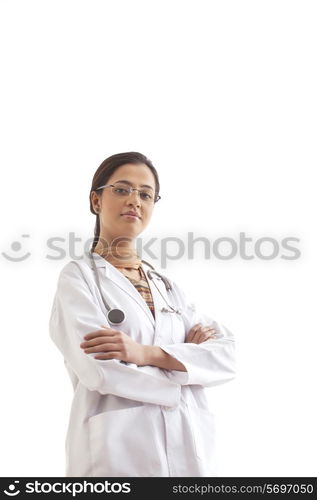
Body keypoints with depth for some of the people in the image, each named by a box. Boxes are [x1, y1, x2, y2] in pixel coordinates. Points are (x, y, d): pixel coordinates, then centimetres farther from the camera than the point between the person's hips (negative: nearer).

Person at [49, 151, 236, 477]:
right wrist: (187, 356, -5)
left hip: (192, 451, 5)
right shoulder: (78, 276, -3)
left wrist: (146, 353, -18)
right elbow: (99, 369, -18)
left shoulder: (167, 286, 12)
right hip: (119, 454, -5)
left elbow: (227, 357, -2)